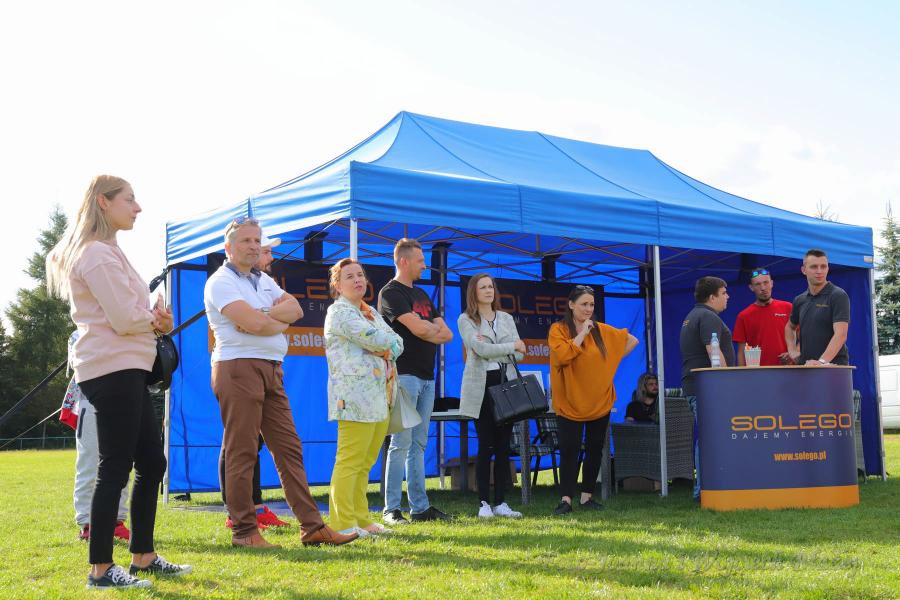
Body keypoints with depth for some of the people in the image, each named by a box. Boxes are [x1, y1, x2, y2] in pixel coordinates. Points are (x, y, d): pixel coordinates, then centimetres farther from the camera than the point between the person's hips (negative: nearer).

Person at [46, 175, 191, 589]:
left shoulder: (105, 251, 20)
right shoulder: (97, 253, -14)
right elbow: (125, 319, -20)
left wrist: (153, 319, 1)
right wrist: (157, 320, 0)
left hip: (125, 371, 11)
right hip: (113, 369, -11)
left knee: (152, 463, 13)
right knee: (115, 468, -6)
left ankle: (143, 557, 21)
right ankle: (101, 569, 1)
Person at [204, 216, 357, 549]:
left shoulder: (264, 281, 22)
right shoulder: (221, 281, -4)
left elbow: (295, 308, 6)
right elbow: (253, 324, -17)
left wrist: (261, 315, -10)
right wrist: (281, 321, 2)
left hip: (272, 370, 8)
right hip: (238, 368, -8)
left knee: (289, 447, 5)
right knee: (242, 452, -4)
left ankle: (312, 527, 6)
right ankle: (244, 531, 3)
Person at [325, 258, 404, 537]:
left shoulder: (371, 312, 22)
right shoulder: (339, 311, -6)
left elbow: (397, 343, 13)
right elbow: (375, 339, -17)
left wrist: (387, 347, -8)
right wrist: (390, 340, 3)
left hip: (380, 398, 9)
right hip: (356, 398, -9)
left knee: (365, 463, 12)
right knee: (350, 462, -9)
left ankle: (361, 519, 17)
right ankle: (342, 523, -6)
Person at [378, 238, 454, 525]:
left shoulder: (421, 294, 21)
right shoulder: (391, 293, -5)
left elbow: (447, 334, 16)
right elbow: (418, 328, -17)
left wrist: (427, 330, -3)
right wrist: (436, 329, 4)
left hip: (426, 376, 8)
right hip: (405, 374, -8)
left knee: (418, 444, 9)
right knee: (401, 442, -9)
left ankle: (420, 507, 12)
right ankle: (391, 509, -5)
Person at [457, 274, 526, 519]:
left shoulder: (506, 319, 16)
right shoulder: (466, 320, 1)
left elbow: (519, 354, 6)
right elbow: (482, 349, -14)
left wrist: (491, 348, -9)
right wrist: (511, 346, -6)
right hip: (481, 386, -4)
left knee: (503, 446, 4)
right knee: (486, 446, -4)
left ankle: (501, 502, 9)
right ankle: (484, 503, 3)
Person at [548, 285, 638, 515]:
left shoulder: (602, 330, 6)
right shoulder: (558, 329, -4)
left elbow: (631, 340, 18)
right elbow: (562, 355, -22)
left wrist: (613, 362, 9)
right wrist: (582, 334, -16)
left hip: (599, 401, 4)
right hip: (570, 401, -4)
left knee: (595, 449, 7)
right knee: (569, 449, -7)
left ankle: (587, 496, 17)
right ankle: (566, 499, -3)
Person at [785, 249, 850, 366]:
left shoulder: (838, 296, -6)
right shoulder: (800, 300, 12)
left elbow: (840, 334, -17)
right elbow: (790, 327, 30)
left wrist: (822, 361, -30)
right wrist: (792, 350, 12)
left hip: (834, 366, -5)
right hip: (805, 367, 5)